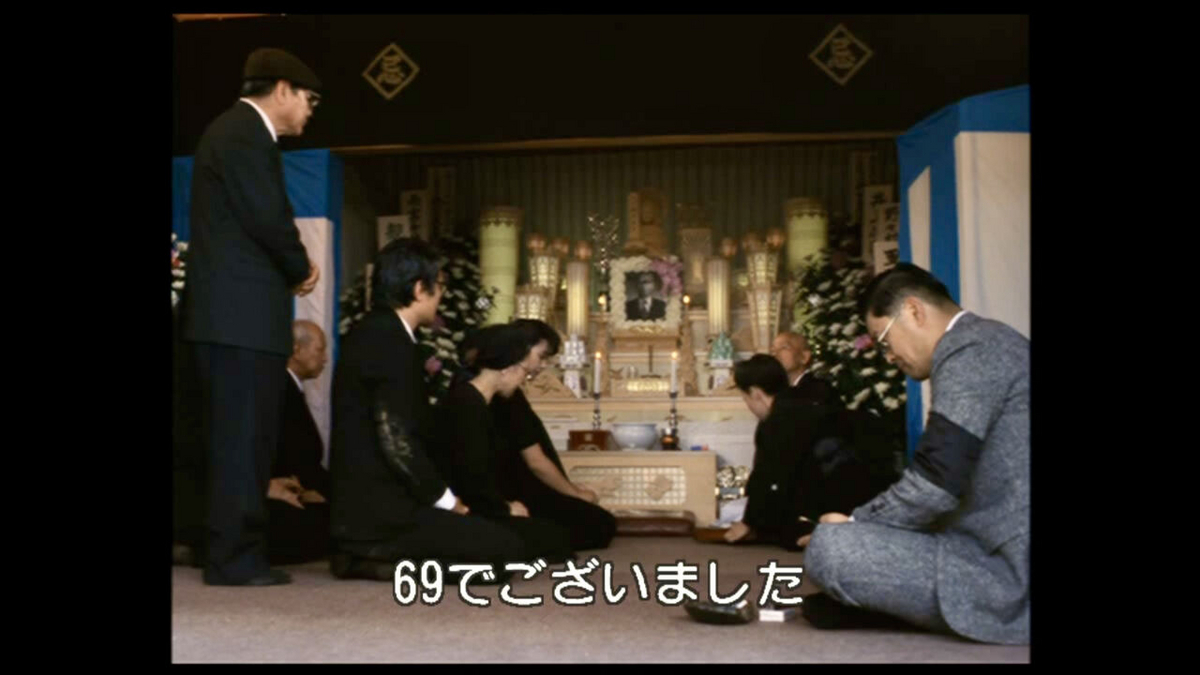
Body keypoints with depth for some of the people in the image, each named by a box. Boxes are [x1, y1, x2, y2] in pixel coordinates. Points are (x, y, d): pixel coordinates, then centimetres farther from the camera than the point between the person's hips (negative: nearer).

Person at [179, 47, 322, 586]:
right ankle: (233, 557, 1)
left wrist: (291, 269, 7)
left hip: (231, 311, 10)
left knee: (236, 439, 13)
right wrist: (301, 269, -2)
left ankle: (231, 550, 20)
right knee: (244, 439, -6)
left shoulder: (237, 130, 21)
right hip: (242, 314, -10)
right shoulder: (245, 134, -11)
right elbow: (268, 219, -18)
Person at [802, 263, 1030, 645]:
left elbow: (935, 486, -23)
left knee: (828, 546, -24)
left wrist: (854, 522, -7)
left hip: (1010, 574, -11)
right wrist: (862, 522, 13)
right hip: (1004, 550, 11)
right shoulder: (987, 342, 17)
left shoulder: (969, 348, -15)